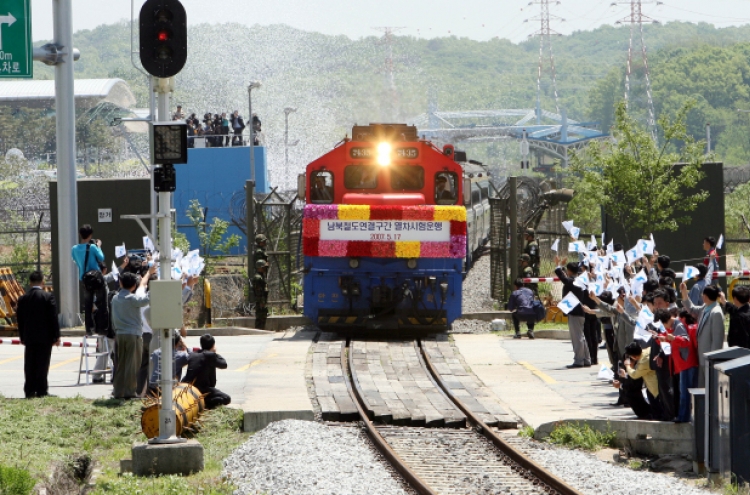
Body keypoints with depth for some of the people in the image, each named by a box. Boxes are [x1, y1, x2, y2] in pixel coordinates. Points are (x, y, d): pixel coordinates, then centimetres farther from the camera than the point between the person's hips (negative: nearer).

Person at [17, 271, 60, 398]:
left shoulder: (23, 299, 3)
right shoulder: (48, 297, -9)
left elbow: (20, 319, 8)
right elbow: (53, 317, -9)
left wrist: (22, 337, 16)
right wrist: (56, 336, -2)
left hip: (29, 337, 3)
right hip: (45, 336, -3)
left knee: (30, 365, 7)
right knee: (42, 364, -1)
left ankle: (29, 391, 7)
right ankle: (41, 391, -2)